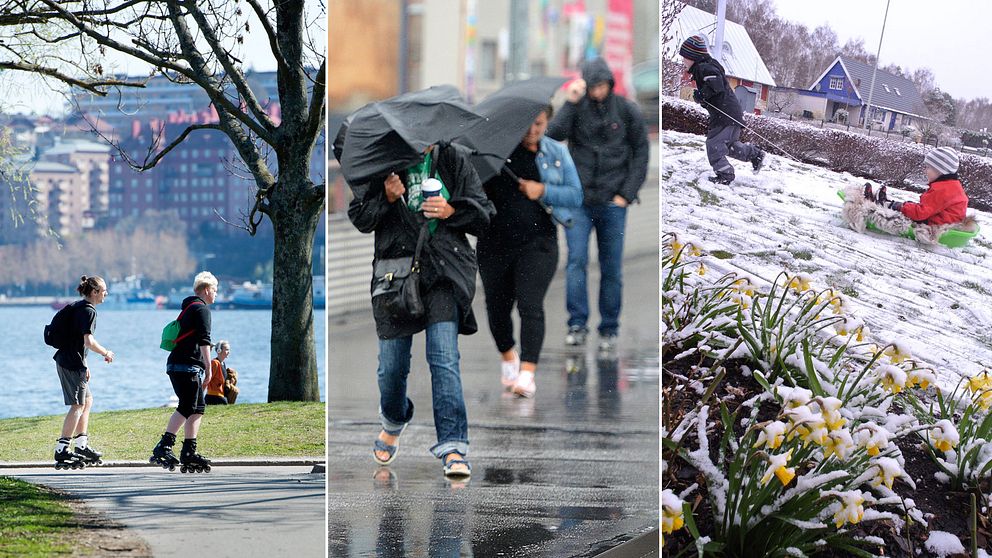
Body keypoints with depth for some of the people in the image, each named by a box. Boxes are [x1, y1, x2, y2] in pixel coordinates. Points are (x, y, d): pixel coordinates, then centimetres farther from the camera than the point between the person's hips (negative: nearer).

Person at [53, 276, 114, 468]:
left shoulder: (77, 306, 15)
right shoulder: (88, 311, -14)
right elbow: (89, 342, -23)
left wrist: (84, 365, 23)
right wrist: (106, 353, -7)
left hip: (65, 360, 10)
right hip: (73, 363, -10)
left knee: (87, 400, 18)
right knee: (78, 406, -6)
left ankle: (81, 445, 19)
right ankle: (62, 449, -8)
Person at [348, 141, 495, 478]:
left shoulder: (453, 160, 5)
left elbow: (483, 215, 8)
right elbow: (359, 217, 5)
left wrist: (452, 211, -11)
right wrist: (387, 198, -13)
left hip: (445, 271, -1)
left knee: (444, 357, -16)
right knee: (392, 365, 8)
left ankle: (453, 450, -18)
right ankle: (393, 422, 41)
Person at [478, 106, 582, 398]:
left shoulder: (557, 153, 6)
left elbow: (576, 196, 5)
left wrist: (544, 191, -10)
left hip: (537, 242, -1)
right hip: (495, 242, 1)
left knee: (530, 304, -16)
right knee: (497, 305, 11)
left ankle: (527, 374, -20)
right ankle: (508, 358, 38)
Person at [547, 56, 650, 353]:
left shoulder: (628, 112, 3)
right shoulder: (576, 108, 3)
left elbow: (641, 154, 7)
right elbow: (554, 134, -13)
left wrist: (626, 194, -1)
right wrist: (571, 102, -18)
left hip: (613, 203, 0)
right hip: (579, 199, 0)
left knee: (612, 269, 3)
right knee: (576, 260, -12)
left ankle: (609, 330, 12)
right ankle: (577, 325, -10)